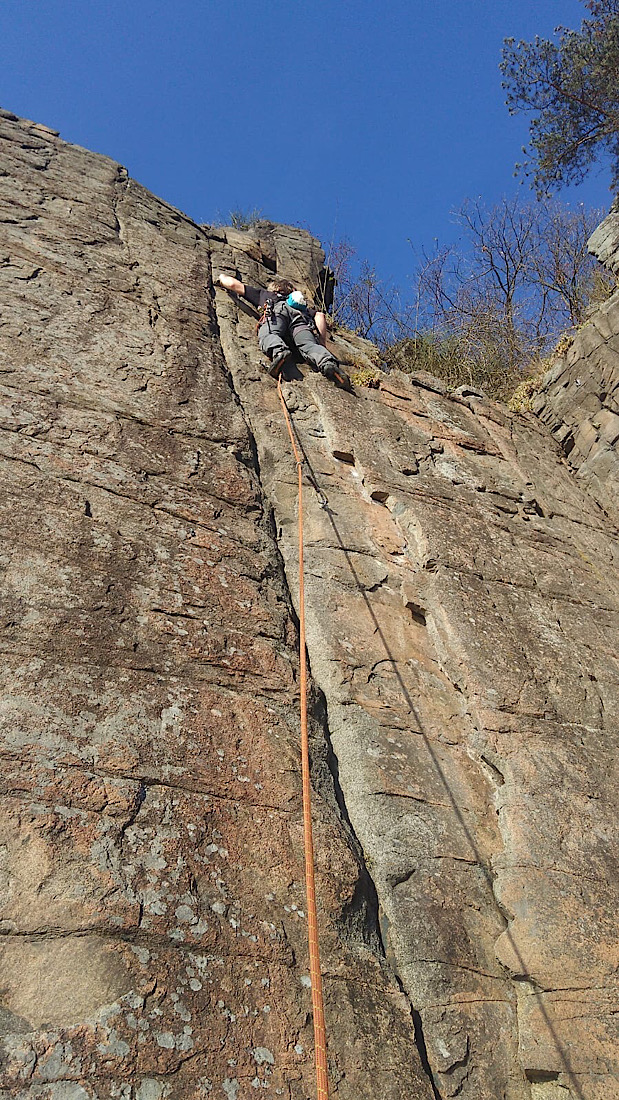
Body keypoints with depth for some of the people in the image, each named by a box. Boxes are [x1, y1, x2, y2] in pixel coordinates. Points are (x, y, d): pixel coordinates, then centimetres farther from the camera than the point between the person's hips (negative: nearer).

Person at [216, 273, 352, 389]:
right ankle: (327, 362, -53)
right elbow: (320, 315, 28)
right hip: (300, 316, 2)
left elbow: (233, 284, 41)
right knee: (309, 345, -21)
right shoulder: (302, 304, 45)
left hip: (276, 310, -2)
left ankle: (279, 351, -61)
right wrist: (322, 343, 21)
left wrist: (222, 278, 62)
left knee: (268, 335, -26)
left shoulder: (263, 294, 41)